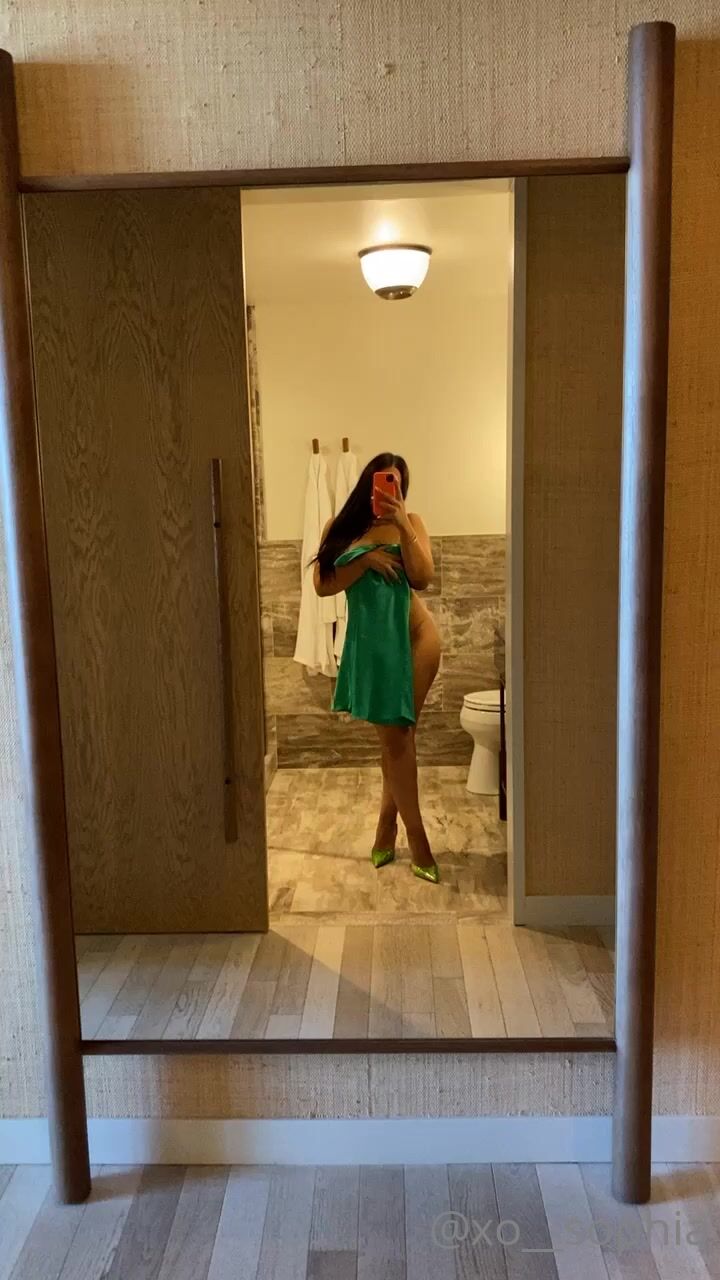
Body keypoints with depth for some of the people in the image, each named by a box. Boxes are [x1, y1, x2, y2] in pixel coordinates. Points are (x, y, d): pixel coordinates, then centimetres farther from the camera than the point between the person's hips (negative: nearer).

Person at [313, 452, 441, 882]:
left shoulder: (410, 523, 1)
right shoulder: (339, 527, 5)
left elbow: (423, 578, -11)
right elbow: (322, 585, -3)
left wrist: (402, 525, -17)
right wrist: (365, 559, -14)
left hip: (414, 633, -2)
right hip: (371, 642, 2)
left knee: (398, 735, 0)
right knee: (395, 737, 6)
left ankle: (387, 827, 18)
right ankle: (417, 837, 16)